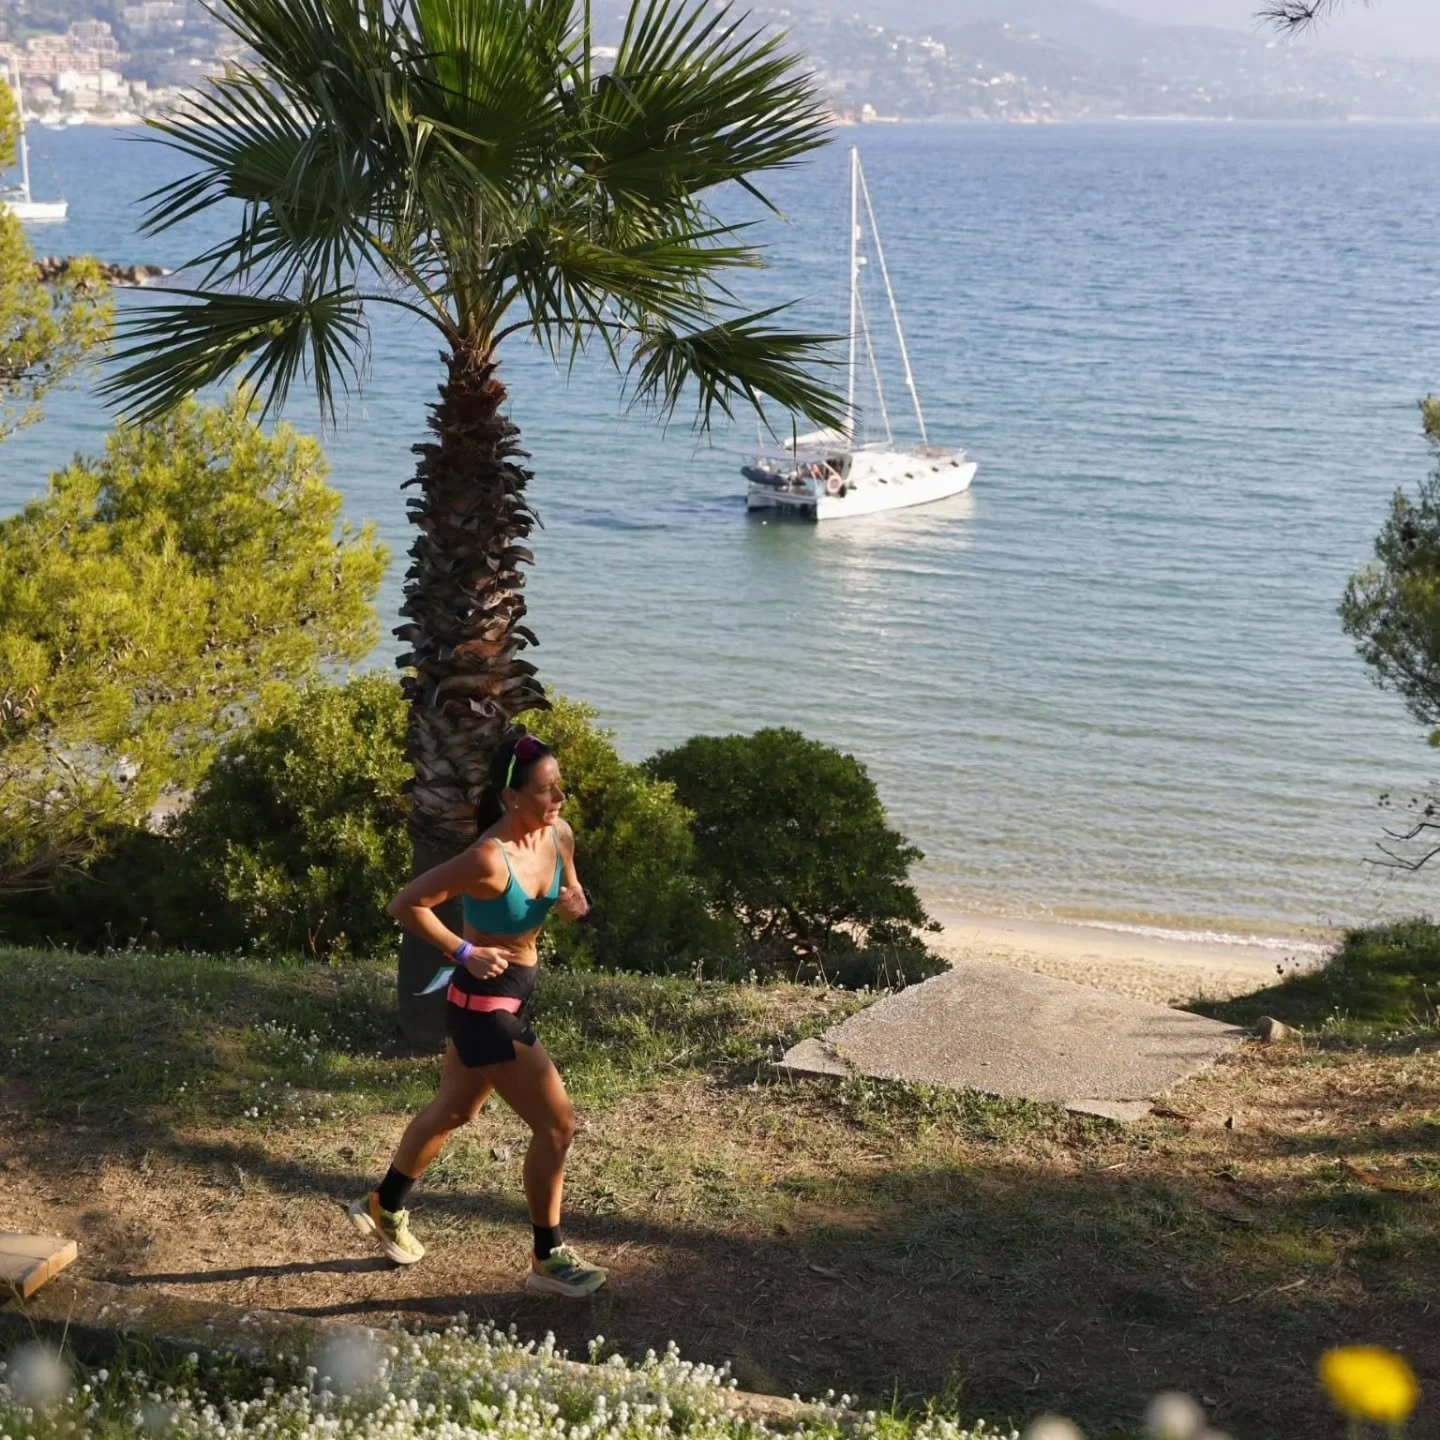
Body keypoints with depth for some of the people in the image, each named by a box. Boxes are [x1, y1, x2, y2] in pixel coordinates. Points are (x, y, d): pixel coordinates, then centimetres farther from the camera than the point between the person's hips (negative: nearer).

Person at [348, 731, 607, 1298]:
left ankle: (385, 1208, 47)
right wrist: (465, 952, -23)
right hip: (485, 1003, -9)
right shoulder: (489, 859, -28)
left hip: (515, 993, 9)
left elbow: (568, 891, 13)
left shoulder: (559, 836, -5)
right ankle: (548, 1260, 14)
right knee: (557, 1125, -3)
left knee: (454, 1111, 26)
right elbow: (406, 904, -22)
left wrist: (573, 903, -9)